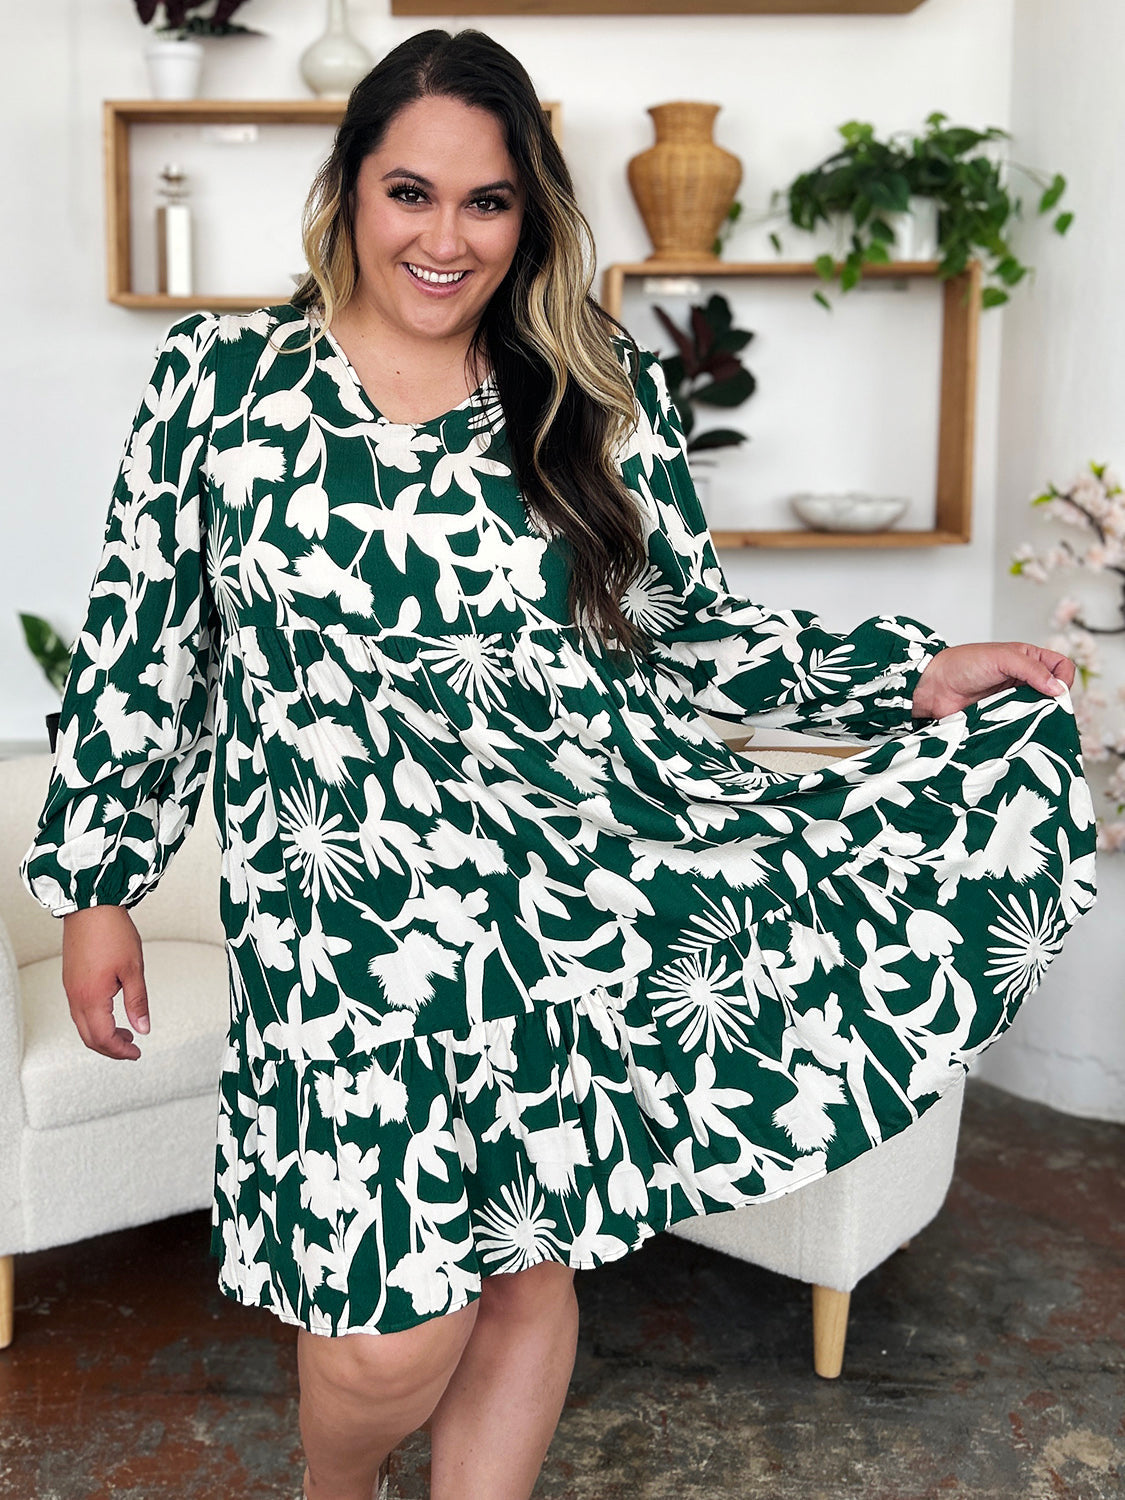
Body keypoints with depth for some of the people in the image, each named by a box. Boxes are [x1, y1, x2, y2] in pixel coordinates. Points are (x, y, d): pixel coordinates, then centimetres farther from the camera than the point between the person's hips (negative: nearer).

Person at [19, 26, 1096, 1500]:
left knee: (530, 1255, 1)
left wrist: (914, 673, 2)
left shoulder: (606, 396, 9)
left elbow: (692, 632, 12)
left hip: (602, 857, 2)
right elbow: (142, 643, 9)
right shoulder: (220, 377, 6)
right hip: (354, 890, -1)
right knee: (392, 1331, -6)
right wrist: (94, 885, 9)